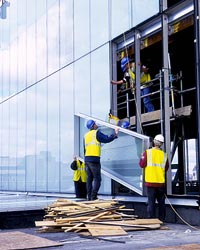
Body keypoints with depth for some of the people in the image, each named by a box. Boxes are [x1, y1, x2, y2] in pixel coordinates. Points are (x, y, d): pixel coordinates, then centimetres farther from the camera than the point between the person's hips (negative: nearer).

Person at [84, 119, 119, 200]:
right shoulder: (96, 133, -3)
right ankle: (93, 197, -11)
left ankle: (89, 197, 10)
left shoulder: (86, 135, 17)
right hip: (94, 159, -7)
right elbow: (107, 139, -5)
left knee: (89, 179, 10)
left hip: (87, 159, 7)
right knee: (97, 179, -4)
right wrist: (115, 134, 9)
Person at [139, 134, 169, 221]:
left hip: (150, 181, -2)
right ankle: (161, 220, 16)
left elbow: (142, 165, -2)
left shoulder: (147, 152, -6)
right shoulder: (164, 155, 0)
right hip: (161, 182, 2)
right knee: (161, 202, 12)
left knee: (151, 202, 2)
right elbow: (166, 168, 7)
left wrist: (142, 157, 14)